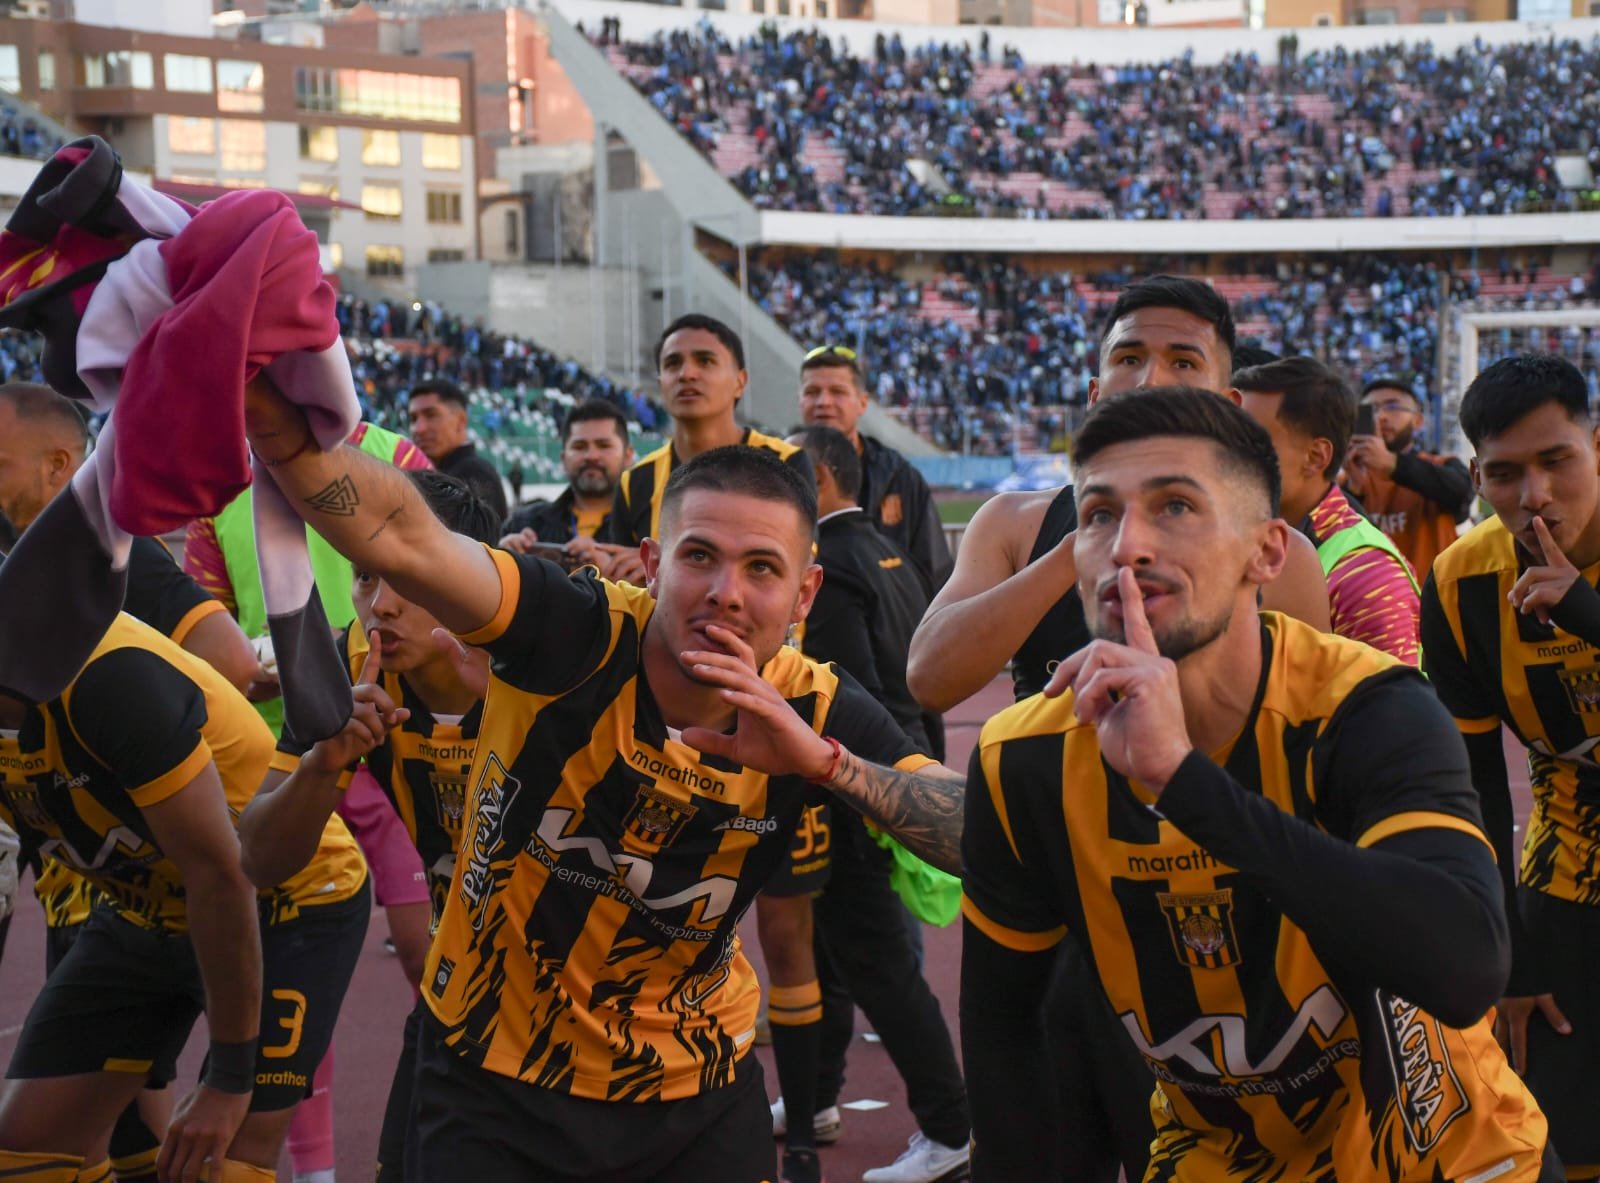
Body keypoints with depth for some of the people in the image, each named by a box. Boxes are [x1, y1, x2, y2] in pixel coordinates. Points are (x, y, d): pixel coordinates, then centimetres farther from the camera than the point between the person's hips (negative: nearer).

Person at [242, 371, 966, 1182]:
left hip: (695, 1089, 3)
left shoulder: (815, 713, -12)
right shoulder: (573, 636, -21)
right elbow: (403, 541, -36)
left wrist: (824, 759, -32)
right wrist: (284, 428, -53)